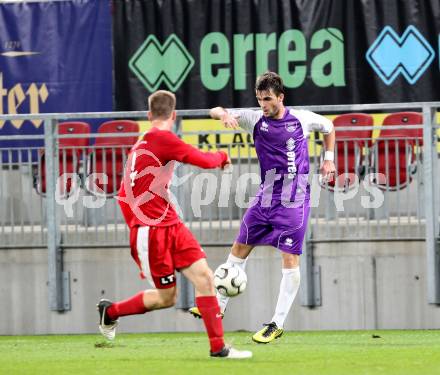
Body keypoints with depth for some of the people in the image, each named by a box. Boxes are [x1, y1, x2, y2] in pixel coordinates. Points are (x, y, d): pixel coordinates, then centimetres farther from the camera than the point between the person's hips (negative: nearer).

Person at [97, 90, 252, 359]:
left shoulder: (140, 145, 14)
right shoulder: (163, 139, -15)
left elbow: (124, 195, 20)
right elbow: (205, 161, -12)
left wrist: (136, 224, 25)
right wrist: (222, 156, 9)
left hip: (172, 226, 9)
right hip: (151, 231, -9)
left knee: (205, 277, -4)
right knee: (166, 297, 0)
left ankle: (218, 347, -2)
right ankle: (110, 311, 23)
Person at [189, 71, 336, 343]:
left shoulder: (302, 119, -5)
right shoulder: (255, 119, -1)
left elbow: (328, 127, 16)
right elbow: (215, 112, -5)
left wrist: (329, 158, 7)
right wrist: (224, 115, -28)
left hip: (294, 201, -4)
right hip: (266, 197, 4)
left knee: (290, 260, -8)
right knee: (240, 248, 10)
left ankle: (278, 324, -3)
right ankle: (218, 306, 23)